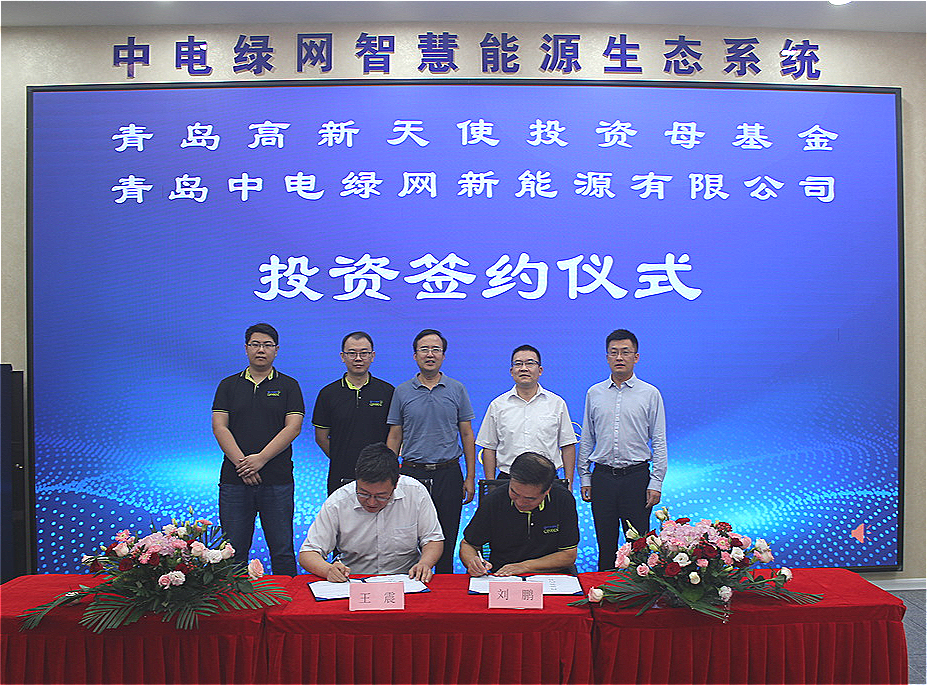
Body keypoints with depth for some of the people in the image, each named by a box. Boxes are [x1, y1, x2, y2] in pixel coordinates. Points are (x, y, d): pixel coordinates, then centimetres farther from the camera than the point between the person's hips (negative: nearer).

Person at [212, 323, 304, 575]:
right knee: (233, 552, 6)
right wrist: (241, 463, -12)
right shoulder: (228, 385, 11)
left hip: (277, 480, -1)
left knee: (282, 551, 4)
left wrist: (260, 459, -14)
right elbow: (219, 427, 1)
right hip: (234, 479, 2)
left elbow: (293, 427, -4)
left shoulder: (288, 386, 6)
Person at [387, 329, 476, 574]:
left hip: (448, 474, 0)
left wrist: (470, 477, 0)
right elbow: (394, 437, 7)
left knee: (446, 542, 7)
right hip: (412, 472, 0)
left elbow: (467, 435, 6)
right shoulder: (402, 392, 4)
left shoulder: (457, 390, 4)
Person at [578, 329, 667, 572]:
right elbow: (586, 440, 11)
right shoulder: (594, 393, 7)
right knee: (605, 545, 9)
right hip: (602, 476, 2)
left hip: (636, 476, -2)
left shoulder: (650, 394, 1)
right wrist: (584, 478, 6)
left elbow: (659, 442, 1)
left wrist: (656, 483, -6)